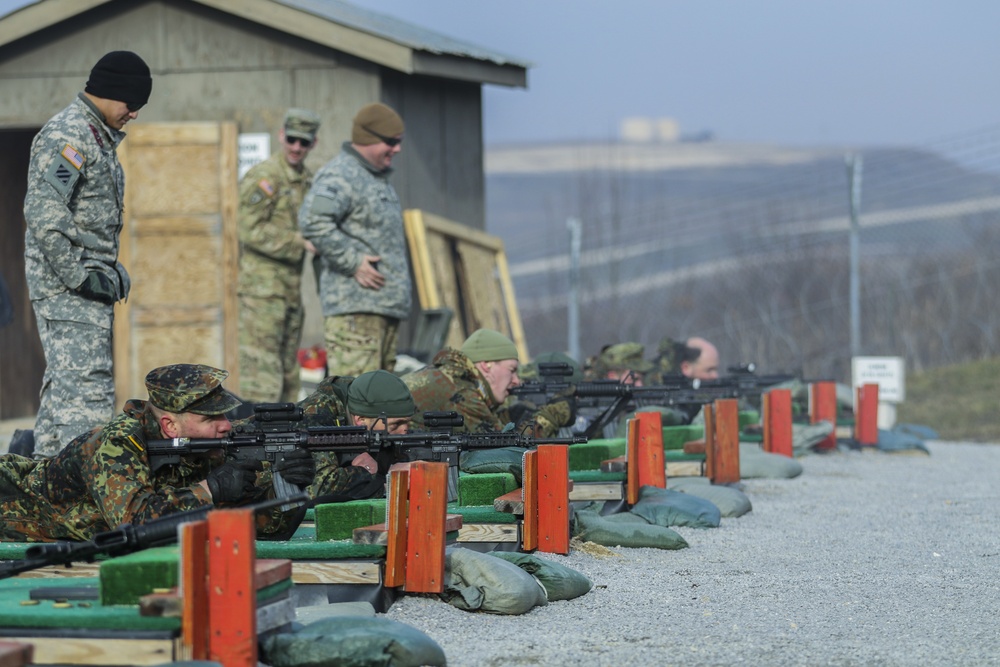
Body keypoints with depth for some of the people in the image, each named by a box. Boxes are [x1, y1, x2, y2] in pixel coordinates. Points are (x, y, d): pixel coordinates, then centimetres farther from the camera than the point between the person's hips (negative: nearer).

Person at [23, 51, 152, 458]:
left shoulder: (98, 136, 19)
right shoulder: (67, 135, -14)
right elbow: (43, 214, -22)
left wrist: (112, 270, 16)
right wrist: (80, 277, -22)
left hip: (89, 283, 10)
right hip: (68, 288, -10)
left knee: (63, 387, 14)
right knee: (87, 392, -14)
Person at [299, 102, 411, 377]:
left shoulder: (377, 178, 22)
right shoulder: (340, 176, -12)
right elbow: (313, 220, -28)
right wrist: (353, 262, -24)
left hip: (386, 303, 10)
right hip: (354, 304, -10)